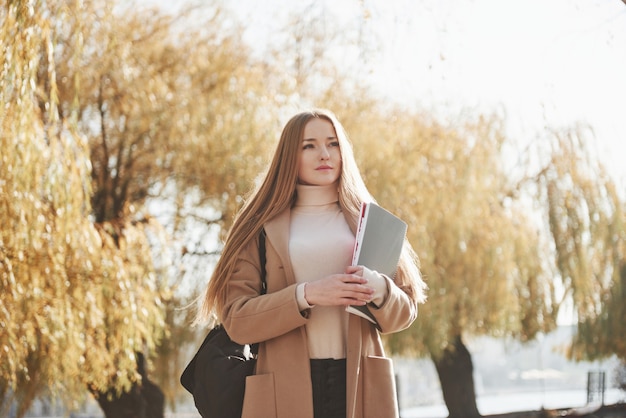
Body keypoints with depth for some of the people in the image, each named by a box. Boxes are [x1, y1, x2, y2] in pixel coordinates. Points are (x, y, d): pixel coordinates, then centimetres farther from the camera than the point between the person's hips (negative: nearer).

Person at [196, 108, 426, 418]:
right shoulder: (261, 228, 5)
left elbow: (404, 313, 10)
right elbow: (236, 319, -4)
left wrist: (380, 290, -12)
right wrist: (306, 295, -17)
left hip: (359, 384, 2)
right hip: (286, 389, -2)